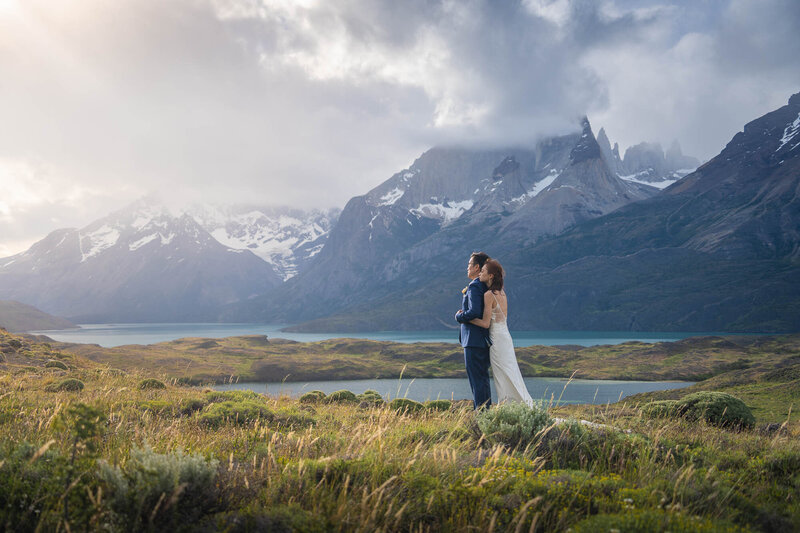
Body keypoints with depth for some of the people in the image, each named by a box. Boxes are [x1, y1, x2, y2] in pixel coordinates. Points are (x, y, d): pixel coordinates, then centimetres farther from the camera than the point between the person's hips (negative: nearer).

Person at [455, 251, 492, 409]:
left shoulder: (474, 286, -15)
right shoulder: (486, 285, 14)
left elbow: (474, 312, -25)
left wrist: (459, 316, -8)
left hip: (473, 340, -10)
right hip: (484, 340, 10)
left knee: (477, 379, -5)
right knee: (483, 377, 16)